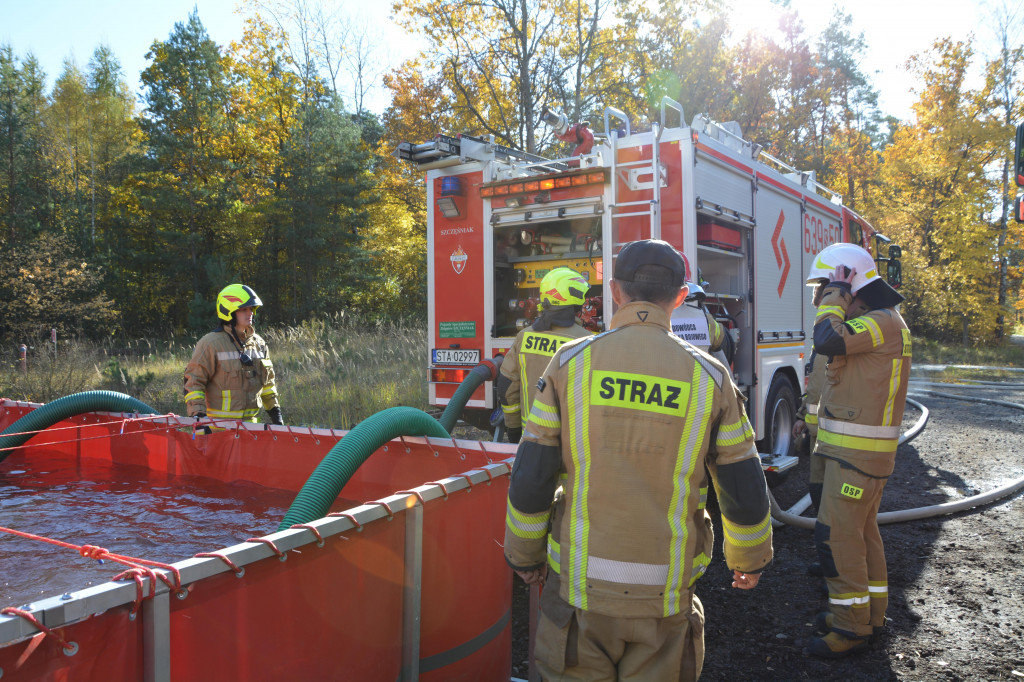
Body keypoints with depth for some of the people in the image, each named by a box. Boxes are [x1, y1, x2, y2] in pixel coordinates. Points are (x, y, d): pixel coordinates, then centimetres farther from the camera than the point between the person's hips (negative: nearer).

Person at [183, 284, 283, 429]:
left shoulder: (258, 343, 12)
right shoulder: (211, 344, -7)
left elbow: (267, 381, 22)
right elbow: (193, 380, -7)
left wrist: (274, 410, 19)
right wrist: (197, 413, -14)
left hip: (250, 422, 6)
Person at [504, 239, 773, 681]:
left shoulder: (572, 363, -7)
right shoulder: (708, 376, -5)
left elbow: (530, 480, -6)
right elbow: (744, 491, 1)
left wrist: (524, 555, 10)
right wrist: (750, 558, 20)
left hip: (580, 585, 0)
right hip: (664, 594, 1)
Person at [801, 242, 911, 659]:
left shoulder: (882, 321, -17)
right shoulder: (876, 322, 16)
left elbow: (827, 341, -34)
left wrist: (836, 294, -21)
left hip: (858, 453, -10)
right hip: (857, 449, 10)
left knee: (837, 534, -7)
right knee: (862, 530, 18)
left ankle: (852, 627, 3)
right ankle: (870, 611, 30)